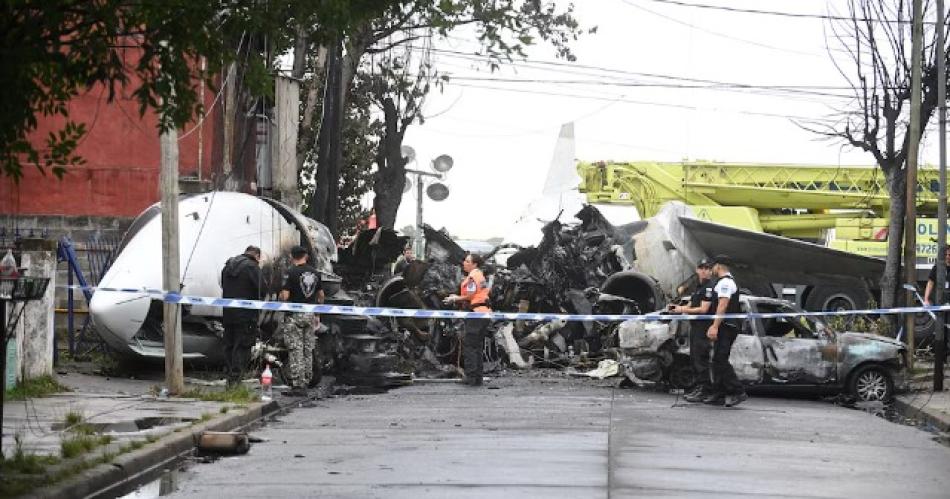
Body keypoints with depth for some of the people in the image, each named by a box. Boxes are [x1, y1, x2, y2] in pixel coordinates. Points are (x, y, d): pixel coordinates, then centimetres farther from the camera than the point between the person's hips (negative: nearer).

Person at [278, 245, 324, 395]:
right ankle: (306, 383, 15)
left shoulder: (291, 273, -11)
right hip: (310, 315, 5)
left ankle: (297, 385, -8)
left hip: (294, 315, -5)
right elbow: (321, 295, 14)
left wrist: (280, 296, 7)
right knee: (308, 350, 11)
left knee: (296, 351, -5)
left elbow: (285, 296, -17)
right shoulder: (315, 273, 8)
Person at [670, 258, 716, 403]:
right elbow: (691, 306, 23)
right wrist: (677, 308, 4)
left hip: (704, 327, -10)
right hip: (695, 327, 10)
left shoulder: (709, 288, -11)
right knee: (694, 358, 14)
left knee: (701, 359, -11)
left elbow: (703, 309, -18)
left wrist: (683, 310, -13)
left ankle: (704, 390, -11)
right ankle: (698, 388, 21)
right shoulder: (699, 287, 20)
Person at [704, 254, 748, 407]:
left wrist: (715, 326, -25)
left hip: (725, 326, -11)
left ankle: (738, 392, -19)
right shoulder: (730, 281, 23)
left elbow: (723, 305, -20)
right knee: (719, 360, 10)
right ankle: (719, 394, 10)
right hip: (730, 326, 11)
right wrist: (714, 326, 30)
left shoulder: (724, 282, -10)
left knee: (720, 360, -15)